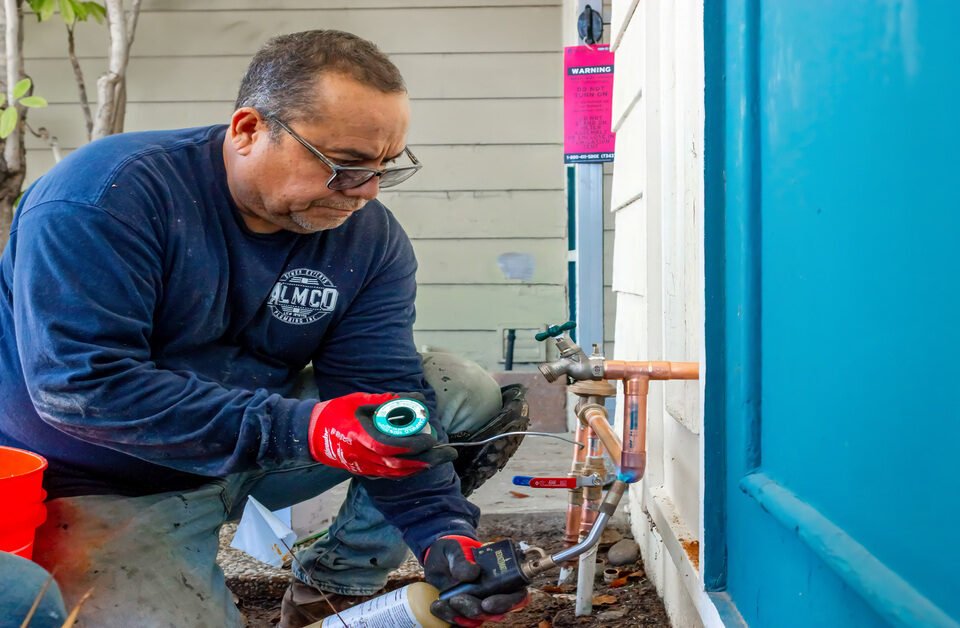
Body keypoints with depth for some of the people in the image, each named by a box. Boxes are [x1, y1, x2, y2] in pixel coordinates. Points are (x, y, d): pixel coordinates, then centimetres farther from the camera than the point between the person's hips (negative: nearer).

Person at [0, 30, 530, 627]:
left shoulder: (373, 239, -9)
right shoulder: (109, 197, -24)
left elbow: (382, 393, -13)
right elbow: (82, 383, -32)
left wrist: (443, 533, -28)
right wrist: (301, 428, -38)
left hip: (260, 457, 5)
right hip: (106, 489, -4)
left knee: (471, 393, -6)